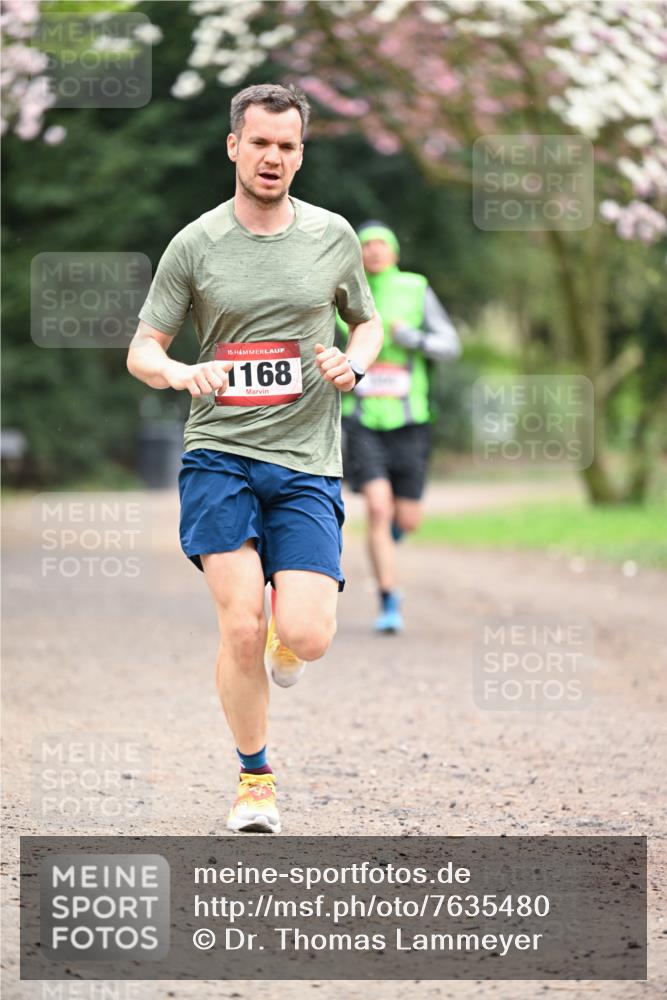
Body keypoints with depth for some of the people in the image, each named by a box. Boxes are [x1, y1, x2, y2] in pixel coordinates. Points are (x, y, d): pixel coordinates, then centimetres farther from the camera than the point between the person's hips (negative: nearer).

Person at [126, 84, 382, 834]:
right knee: (240, 628, -12)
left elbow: (366, 321, 22)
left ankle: (283, 644, 27)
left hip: (307, 463, 1)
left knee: (306, 637, -13)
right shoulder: (195, 245, 2)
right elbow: (142, 352, 5)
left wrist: (354, 365, 0)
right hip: (219, 455, -1)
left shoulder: (333, 236, 7)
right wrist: (182, 373, -17)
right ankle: (254, 781, 10)